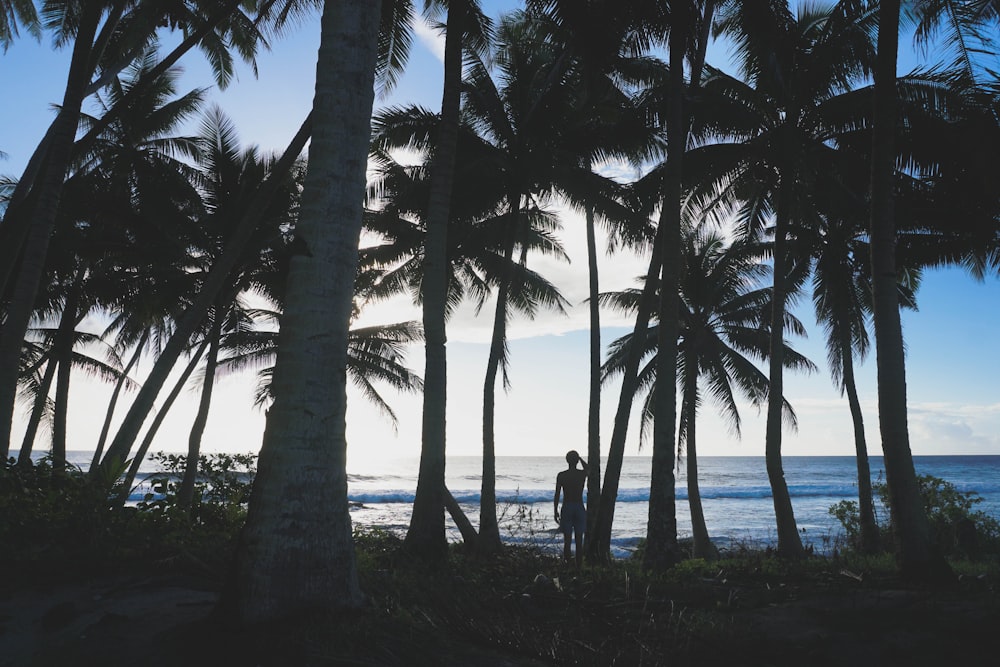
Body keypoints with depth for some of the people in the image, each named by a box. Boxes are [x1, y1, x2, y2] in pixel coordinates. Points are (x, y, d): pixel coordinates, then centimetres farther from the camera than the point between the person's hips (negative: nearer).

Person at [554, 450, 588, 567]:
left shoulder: (561, 475, -6)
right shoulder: (583, 474, -3)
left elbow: (557, 495, -4)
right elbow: (588, 468, 23)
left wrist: (556, 512, 5)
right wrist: (580, 458, 15)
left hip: (567, 509, -1)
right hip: (579, 509, 1)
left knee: (567, 540, 4)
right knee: (579, 541, 7)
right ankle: (579, 566, 8)